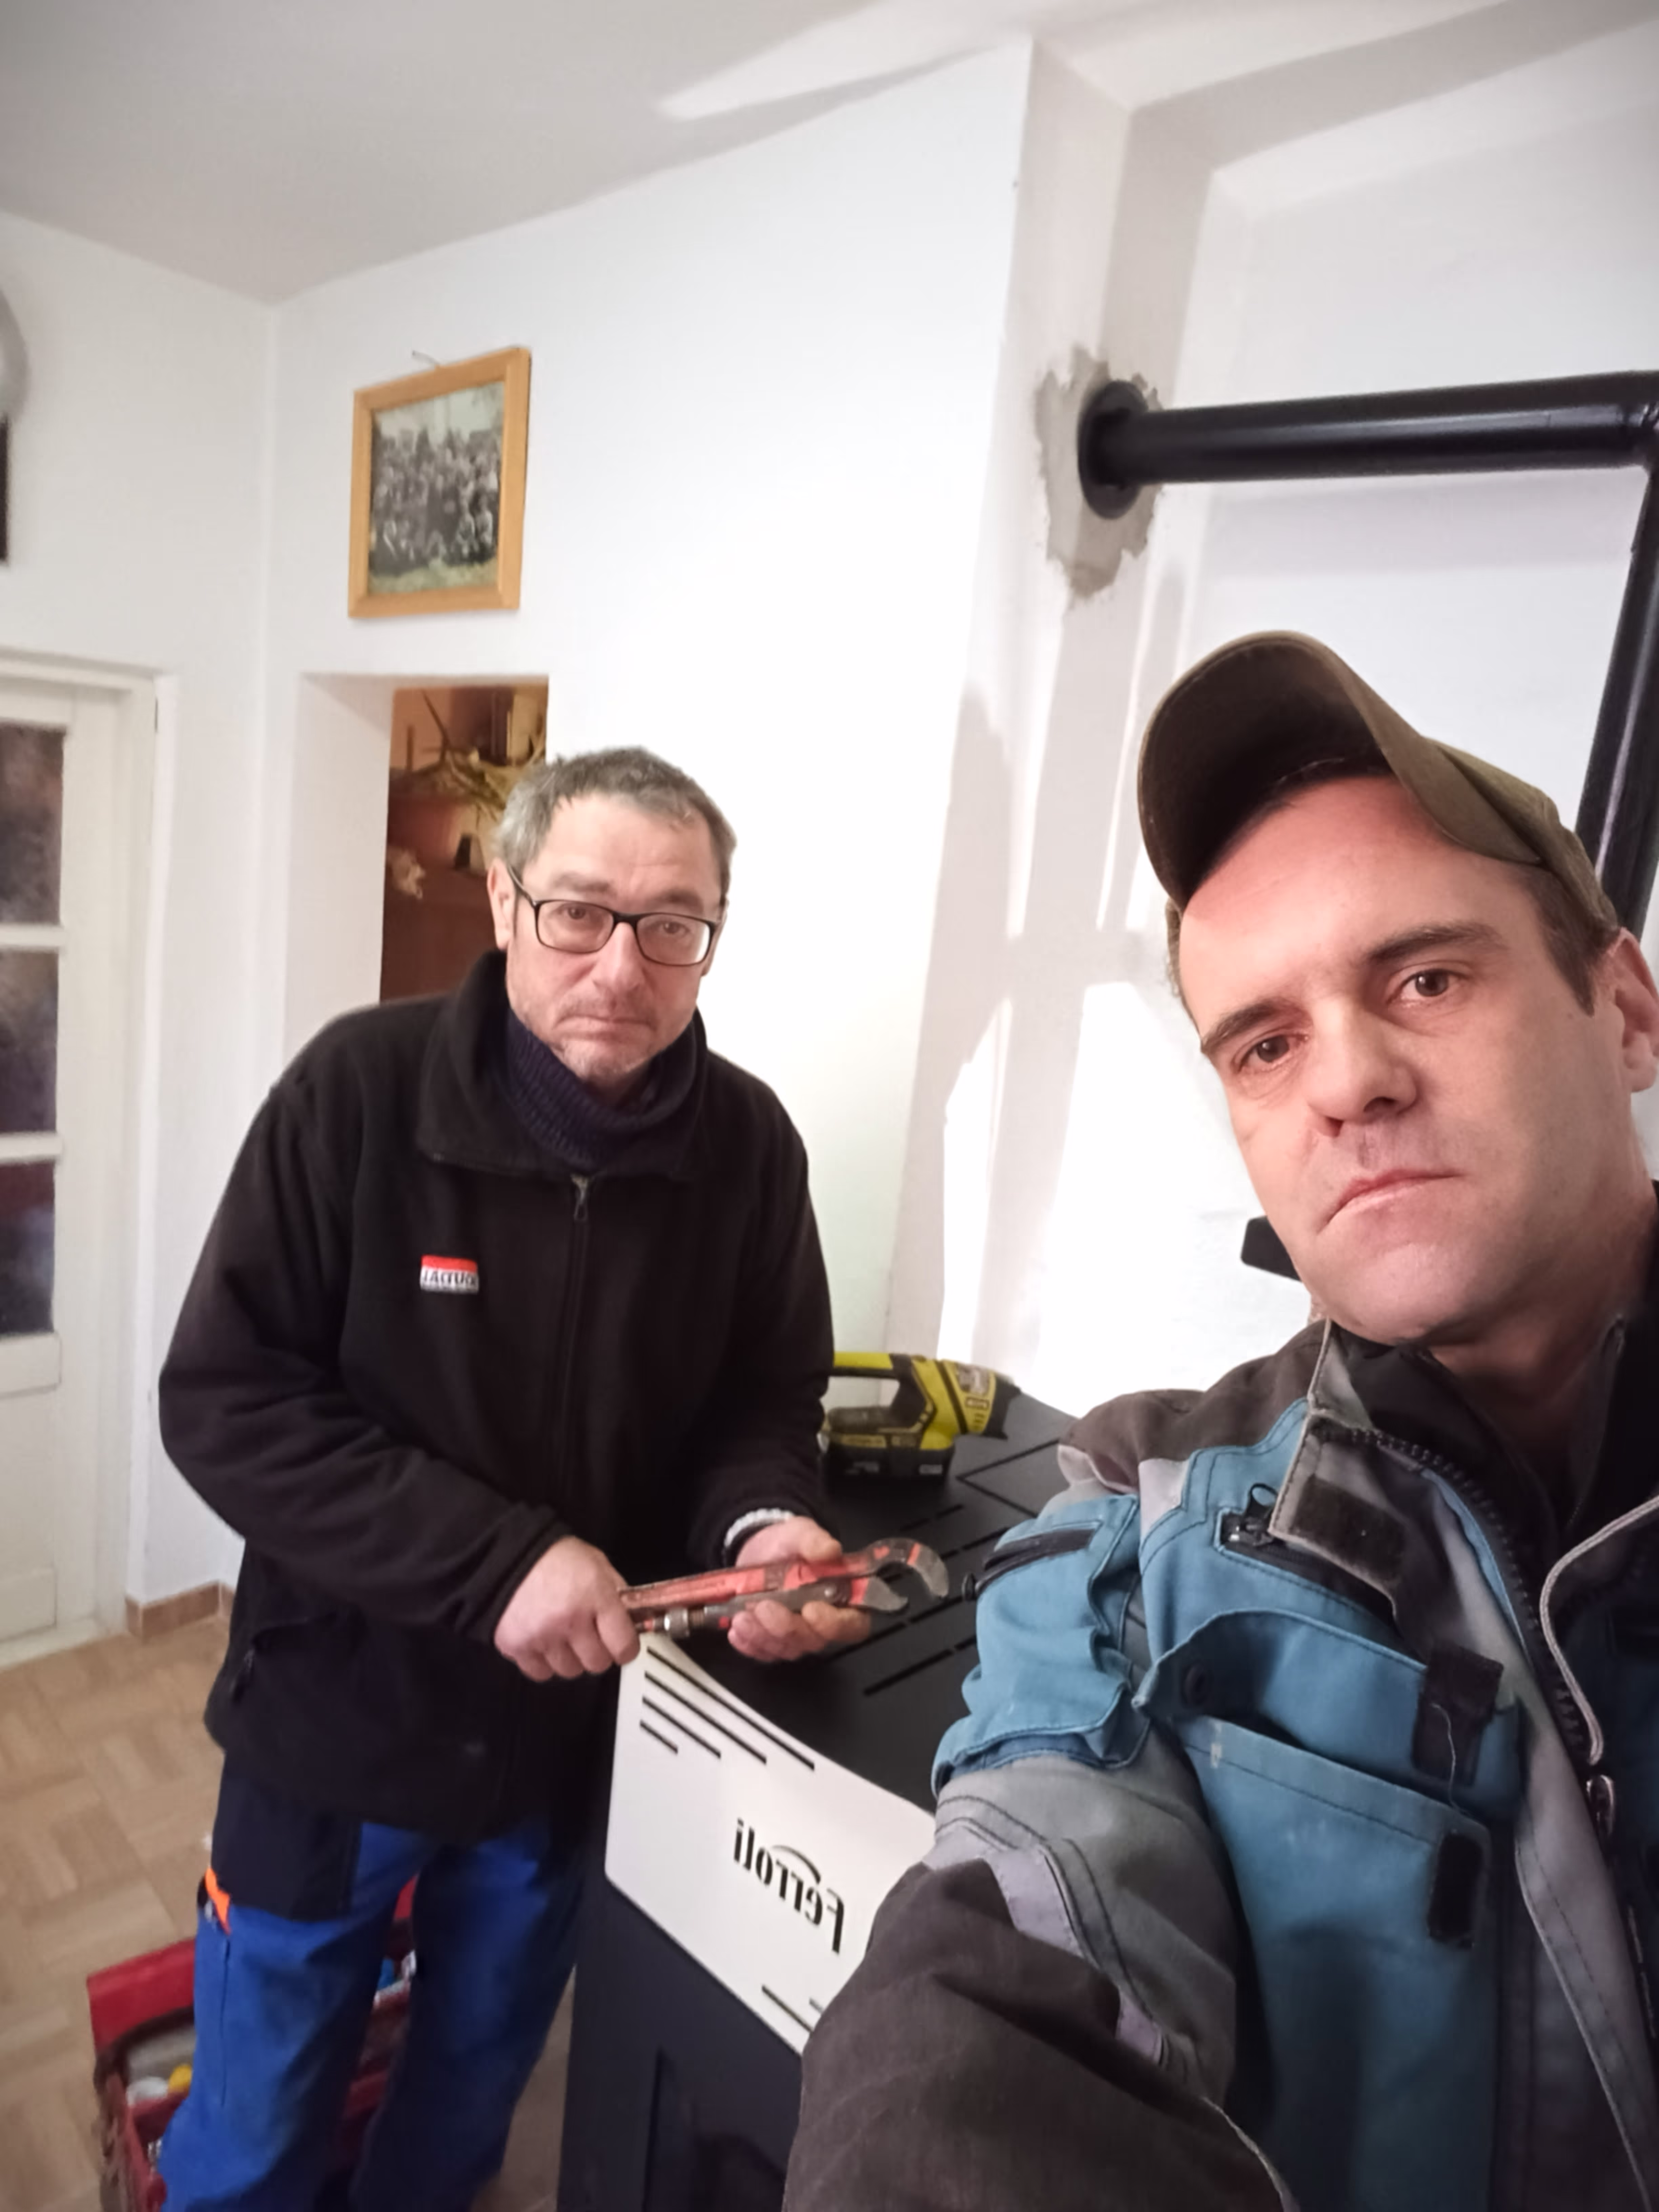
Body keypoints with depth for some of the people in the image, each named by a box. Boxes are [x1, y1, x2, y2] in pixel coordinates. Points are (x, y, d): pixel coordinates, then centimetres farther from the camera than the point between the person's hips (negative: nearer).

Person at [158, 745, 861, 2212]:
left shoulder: (748, 1143, -11)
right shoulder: (362, 1088, -19)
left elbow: (766, 1401, -3)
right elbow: (225, 1399, -19)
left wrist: (759, 1525, -25)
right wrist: (494, 1559, -27)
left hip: (583, 1727, 3)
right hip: (340, 1708, -2)